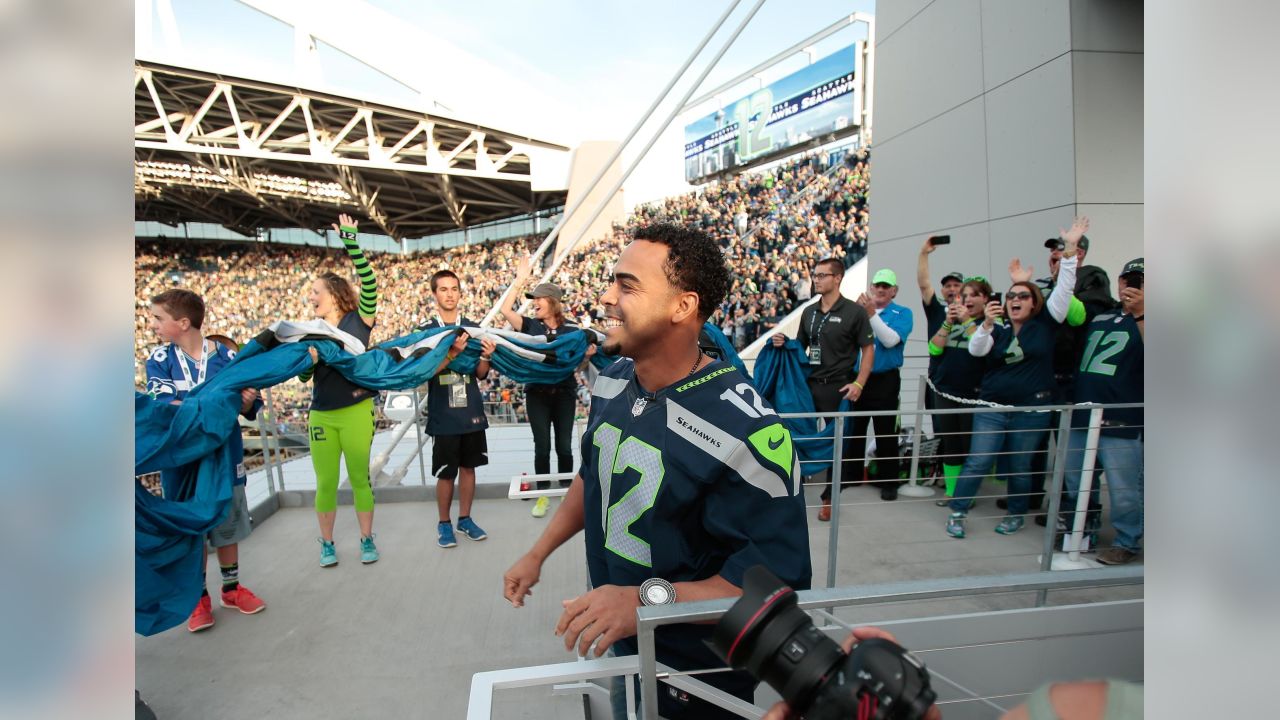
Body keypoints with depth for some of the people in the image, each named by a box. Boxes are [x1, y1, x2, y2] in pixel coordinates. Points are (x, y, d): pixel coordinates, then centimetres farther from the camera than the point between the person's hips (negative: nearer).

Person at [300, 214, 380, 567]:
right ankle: (327, 543, 24)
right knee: (325, 482, 9)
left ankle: (367, 539, 20)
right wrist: (307, 360, -11)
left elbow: (369, 282, -17)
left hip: (357, 411, -4)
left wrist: (350, 242, -20)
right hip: (321, 415, 4)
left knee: (360, 477, 6)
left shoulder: (359, 320, -3)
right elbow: (303, 377, 11)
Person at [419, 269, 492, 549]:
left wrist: (485, 357, -15)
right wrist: (452, 353, -25)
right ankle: (444, 523, 22)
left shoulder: (473, 328, 6)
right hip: (443, 414, -3)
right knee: (446, 472, 4)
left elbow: (480, 374, 6)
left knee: (469, 466, 12)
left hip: (471, 410, 3)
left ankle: (465, 518, 26)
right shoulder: (425, 330, -3)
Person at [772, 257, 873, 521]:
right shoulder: (809, 312, 9)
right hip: (809, 384, 5)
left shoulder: (854, 311, -6)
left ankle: (829, 498, 20)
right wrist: (784, 344, -5)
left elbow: (868, 349, -4)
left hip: (838, 388, -4)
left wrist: (858, 384, -13)